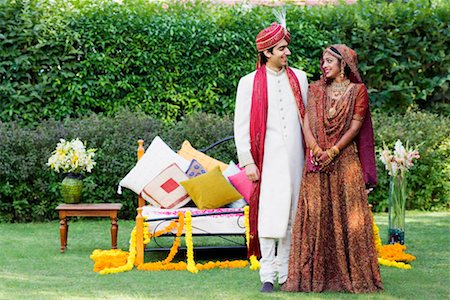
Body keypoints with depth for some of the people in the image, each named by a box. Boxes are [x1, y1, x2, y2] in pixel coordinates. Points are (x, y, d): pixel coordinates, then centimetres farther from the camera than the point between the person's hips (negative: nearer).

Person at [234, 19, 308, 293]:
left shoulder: (299, 78, 12)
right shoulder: (250, 83, 2)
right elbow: (241, 126, 1)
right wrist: (248, 162, -6)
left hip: (295, 157, 3)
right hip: (267, 158, -3)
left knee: (292, 215, 4)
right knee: (269, 215, -7)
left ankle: (285, 271, 11)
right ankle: (267, 275, -3)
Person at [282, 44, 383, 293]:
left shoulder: (357, 90, 5)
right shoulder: (315, 90, 13)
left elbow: (355, 126, -3)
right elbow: (306, 123, 3)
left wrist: (332, 151, -12)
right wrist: (316, 148, -14)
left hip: (345, 160, -2)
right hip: (317, 161, 3)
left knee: (347, 215, -5)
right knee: (315, 215, -2)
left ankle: (352, 275, 0)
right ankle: (314, 275, 0)